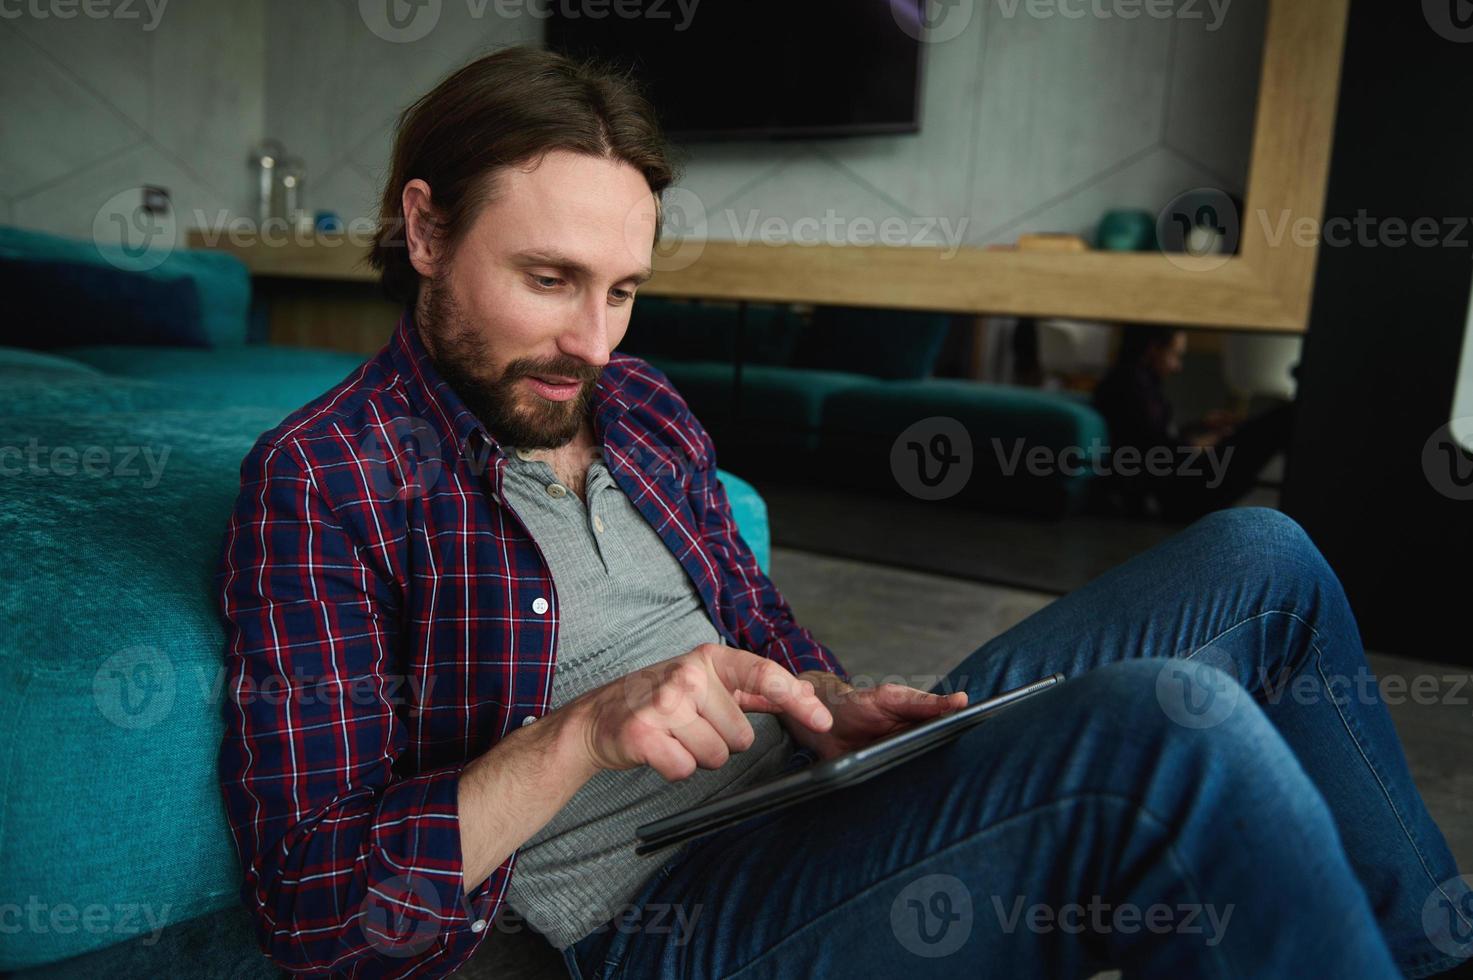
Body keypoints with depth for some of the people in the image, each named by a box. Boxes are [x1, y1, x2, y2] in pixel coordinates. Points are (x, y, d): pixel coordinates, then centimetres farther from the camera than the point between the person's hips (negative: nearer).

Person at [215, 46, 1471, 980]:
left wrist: (835, 705, -3)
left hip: (819, 795, 7)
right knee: (1169, 726, -32)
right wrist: (582, 733, -25)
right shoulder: (321, 481, -10)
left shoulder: (642, 404, 10)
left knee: (1260, 557, 0)